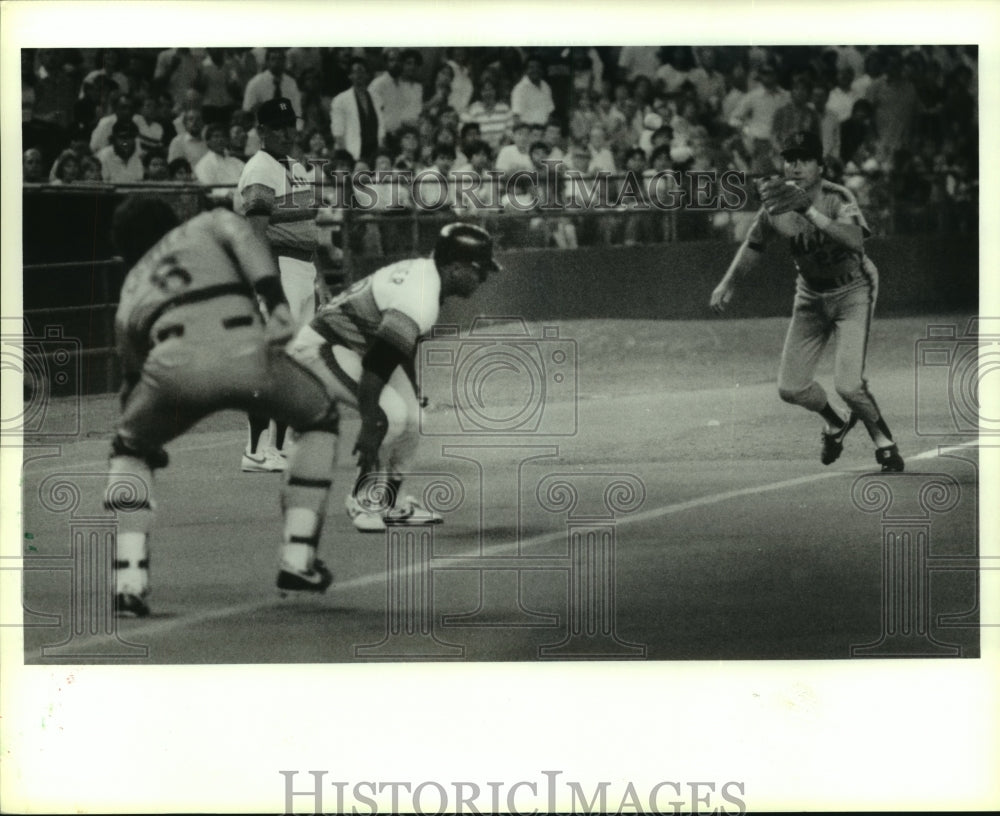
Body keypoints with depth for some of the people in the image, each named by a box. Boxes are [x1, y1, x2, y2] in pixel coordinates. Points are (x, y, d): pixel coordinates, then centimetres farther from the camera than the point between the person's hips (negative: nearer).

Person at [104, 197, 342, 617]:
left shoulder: (131, 289, 37)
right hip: (247, 351, -1)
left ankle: (130, 582, 14)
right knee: (320, 422, 29)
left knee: (129, 449, 31)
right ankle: (298, 557, 20)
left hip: (175, 363, 1)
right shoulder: (208, 224, 34)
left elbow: (134, 378, 41)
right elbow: (244, 240, 10)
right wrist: (276, 303, -5)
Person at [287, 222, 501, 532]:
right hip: (322, 347, -11)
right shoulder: (420, 299, -28)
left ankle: (388, 503, 22)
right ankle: (365, 499, -5)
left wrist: (413, 393, 29)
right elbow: (379, 361, -36)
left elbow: (403, 342, 20)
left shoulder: (424, 271, 4)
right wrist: (370, 426, -38)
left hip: (356, 346, 11)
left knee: (410, 415, 7)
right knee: (390, 413, -23)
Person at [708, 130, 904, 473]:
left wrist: (811, 213, -52)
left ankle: (884, 441, 9)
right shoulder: (775, 204, -11)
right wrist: (729, 282, 3)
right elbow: (753, 244, 9)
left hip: (852, 293, -5)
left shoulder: (838, 198, -25)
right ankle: (836, 423, 33)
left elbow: (856, 240, -46)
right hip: (811, 297, 5)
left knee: (848, 384, -20)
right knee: (790, 388, 1)